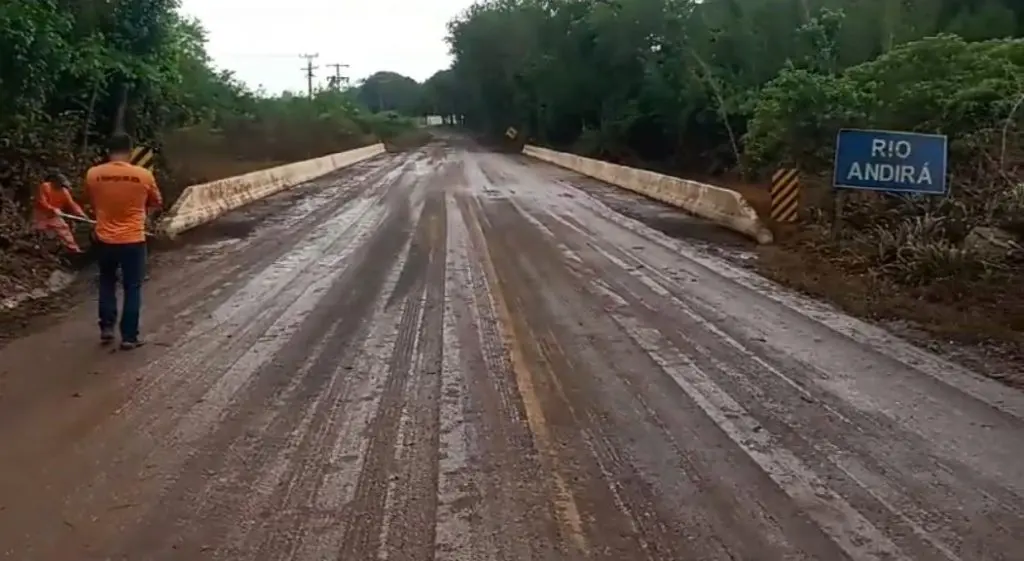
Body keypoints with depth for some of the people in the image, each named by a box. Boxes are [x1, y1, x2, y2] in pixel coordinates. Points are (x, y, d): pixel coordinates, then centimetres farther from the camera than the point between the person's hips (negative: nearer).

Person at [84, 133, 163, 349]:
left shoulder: (93, 174, -6)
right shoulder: (144, 175, -10)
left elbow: (92, 204, 11)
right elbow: (156, 203, 7)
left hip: (105, 240, 2)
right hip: (133, 240, -2)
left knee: (107, 283, 23)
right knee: (132, 288, 8)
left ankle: (106, 327, 20)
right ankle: (129, 336, 10)